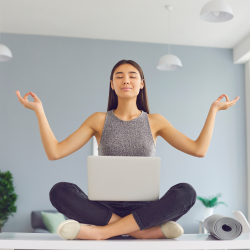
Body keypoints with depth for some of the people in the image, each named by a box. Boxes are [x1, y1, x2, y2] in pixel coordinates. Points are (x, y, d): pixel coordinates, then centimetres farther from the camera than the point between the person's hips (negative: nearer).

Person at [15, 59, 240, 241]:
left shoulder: (154, 121, 9)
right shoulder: (99, 120, 8)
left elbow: (199, 150, 3)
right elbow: (54, 152, 0)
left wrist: (213, 109, 4)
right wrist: (39, 110, -2)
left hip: (144, 208, 1)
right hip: (105, 207, 0)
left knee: (186, 192, -29)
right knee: (59, 191, -28)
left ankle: (101, 231, -31)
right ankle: (149, 231, -30)